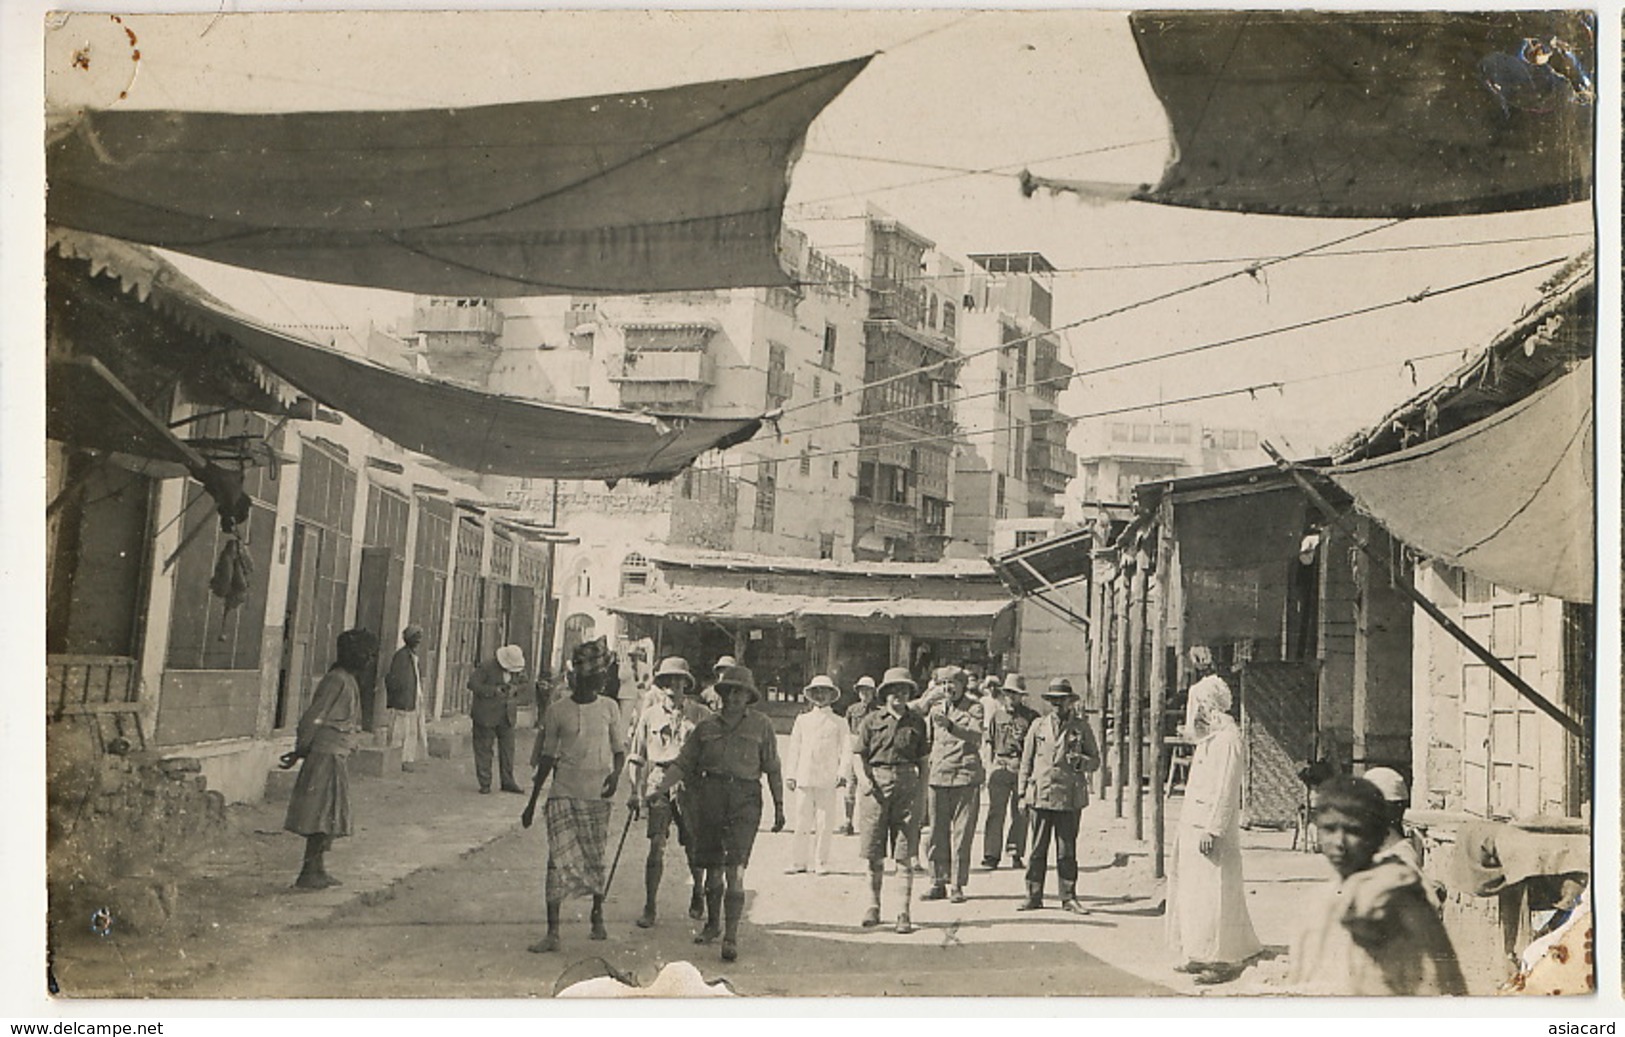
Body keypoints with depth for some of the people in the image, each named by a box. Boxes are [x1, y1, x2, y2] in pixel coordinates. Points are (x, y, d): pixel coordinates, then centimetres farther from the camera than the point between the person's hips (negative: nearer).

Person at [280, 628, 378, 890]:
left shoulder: (349, 681, 16)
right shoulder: (338, 680, -15)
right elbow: (313, 718, -18)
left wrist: (302, 751, 16)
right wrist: (301, 750, -11)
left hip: (337, 757, 10)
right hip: (327, 756, -10)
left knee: (330, 817, 13)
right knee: (322, 816, -6)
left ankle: (317, 870, 20)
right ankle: (309, 873, -1)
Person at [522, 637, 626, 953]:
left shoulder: (609, 708, 4)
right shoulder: (558, 710, 2)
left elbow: (620, 749, 10)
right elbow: (547, 757, 9)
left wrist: (615, 774, -12)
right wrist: (532, 802, 11)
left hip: (598, 795, 1)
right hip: (564, 793, -1)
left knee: (595, 858, 7)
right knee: (559, 860, -8)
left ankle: (598, 915, 29)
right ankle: (552, 932, -6)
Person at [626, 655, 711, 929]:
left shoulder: (700, 714, 5)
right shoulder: (650, 714, 9)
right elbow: (638, 757, 13)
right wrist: (635, 791, 8)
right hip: (658, 782, 1)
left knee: (693, 848, 5)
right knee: (656, 845, -9)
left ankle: (698, 892, 33)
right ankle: (649, 908, -3)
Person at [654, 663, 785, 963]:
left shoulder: (761, 726, 8)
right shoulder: (706, 726, 11)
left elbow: (773, 769, 9)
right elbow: (683, 763, 11)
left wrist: (779, 806, 5)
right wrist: (659, 788, -2)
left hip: (745, 797, -2)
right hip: (710, 795, 2)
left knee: (735, 870, -12)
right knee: (712, 868, 10)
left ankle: (731, 936, -12)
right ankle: (712, 924, 31)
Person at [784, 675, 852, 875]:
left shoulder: (838, 723, 10)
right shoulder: (802, 720, 17)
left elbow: (846, 750, 4)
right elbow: (794, 749, 15)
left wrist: (842, 774, -9)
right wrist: (790, 775, 6)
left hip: (828, 781, -2)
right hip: (804, 778, 2)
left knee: (825, 824, -3)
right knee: (802, 823, -1)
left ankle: (822, 863, 6)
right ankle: (799, 862, 4)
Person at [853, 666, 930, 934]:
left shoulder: (917, 722, 11)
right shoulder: (872, 721, 6)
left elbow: (923, 759, 14)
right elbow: (859, 756, 5)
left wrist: (922, 792, 8)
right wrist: (863, 778, -12)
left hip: (906, 784, 0)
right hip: (875, 785, 0)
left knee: (904, 855, -2)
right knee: (874, 854, 5)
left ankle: (904, 913, 2)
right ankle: (873, 907, 20)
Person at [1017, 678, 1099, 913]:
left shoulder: (1082, 728, 7)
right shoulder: (1038, 725, 10)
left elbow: (1095, 760, 11)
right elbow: (1026, 761, 12)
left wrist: (1080, 761, -11)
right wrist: (1023, 793, 6)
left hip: (1070, 797, -1)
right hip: (1041, 794, 1)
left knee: (1067, 850, 2)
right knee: (1038, 849, 3)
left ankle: (1068, 898, 11)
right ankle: (1034, 896, 10)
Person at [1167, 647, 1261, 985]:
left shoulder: (1227, 737, -15)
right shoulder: (1209, 737, 15)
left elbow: (1225, 788, -20)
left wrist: (1212, 829, -22)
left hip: (1212, 828, -10)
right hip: (1194, 825, 10)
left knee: (1213, 890, -7)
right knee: (1193, 889, 12)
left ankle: (1225, 959, -1)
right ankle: (1200, 955, 20)